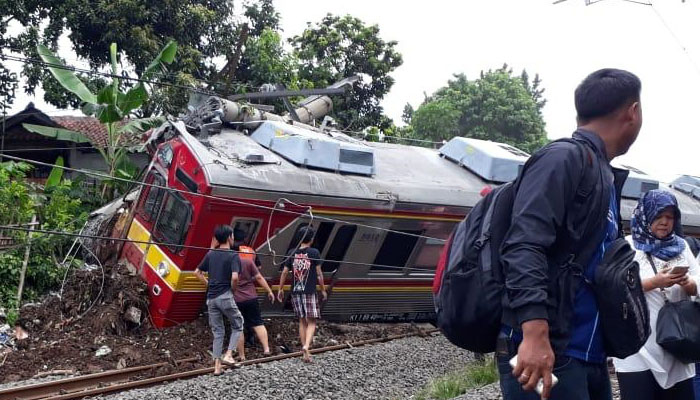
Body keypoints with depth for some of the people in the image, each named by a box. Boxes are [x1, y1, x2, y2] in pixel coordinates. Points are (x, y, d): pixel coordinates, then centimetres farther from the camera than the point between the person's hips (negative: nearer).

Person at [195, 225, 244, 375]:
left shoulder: (210, 254, 9)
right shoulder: (233, 256, -9)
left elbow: (197, 272, 13)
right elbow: (234, 277, -21)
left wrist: (208, 284, 15)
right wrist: (233, 290, -4)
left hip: (211, 298, 6)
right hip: (225, 296, -5)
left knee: (217, 332, 12)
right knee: (237, 325, 14)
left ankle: (217, 366, 10)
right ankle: (229, 355, -1)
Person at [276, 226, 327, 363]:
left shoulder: (292, 253, 5)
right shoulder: (314, 253, -5)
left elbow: (284, 272, 5)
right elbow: (319, 273, -3)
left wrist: (280, 289, 15)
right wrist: (323, 290, 7)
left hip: (296, 292, 4)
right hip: (310, 292, -4)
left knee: (302, 322, 13)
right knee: (311, 322, 1)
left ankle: (306, 352, 14)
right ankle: (306, 345, -22)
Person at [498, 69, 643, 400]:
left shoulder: (606, 178, 18)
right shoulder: (564, 158, -9)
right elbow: (523, 246, -21)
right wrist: (535, 334, -31)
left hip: (589, 355, 9)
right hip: (547, 351, -9)